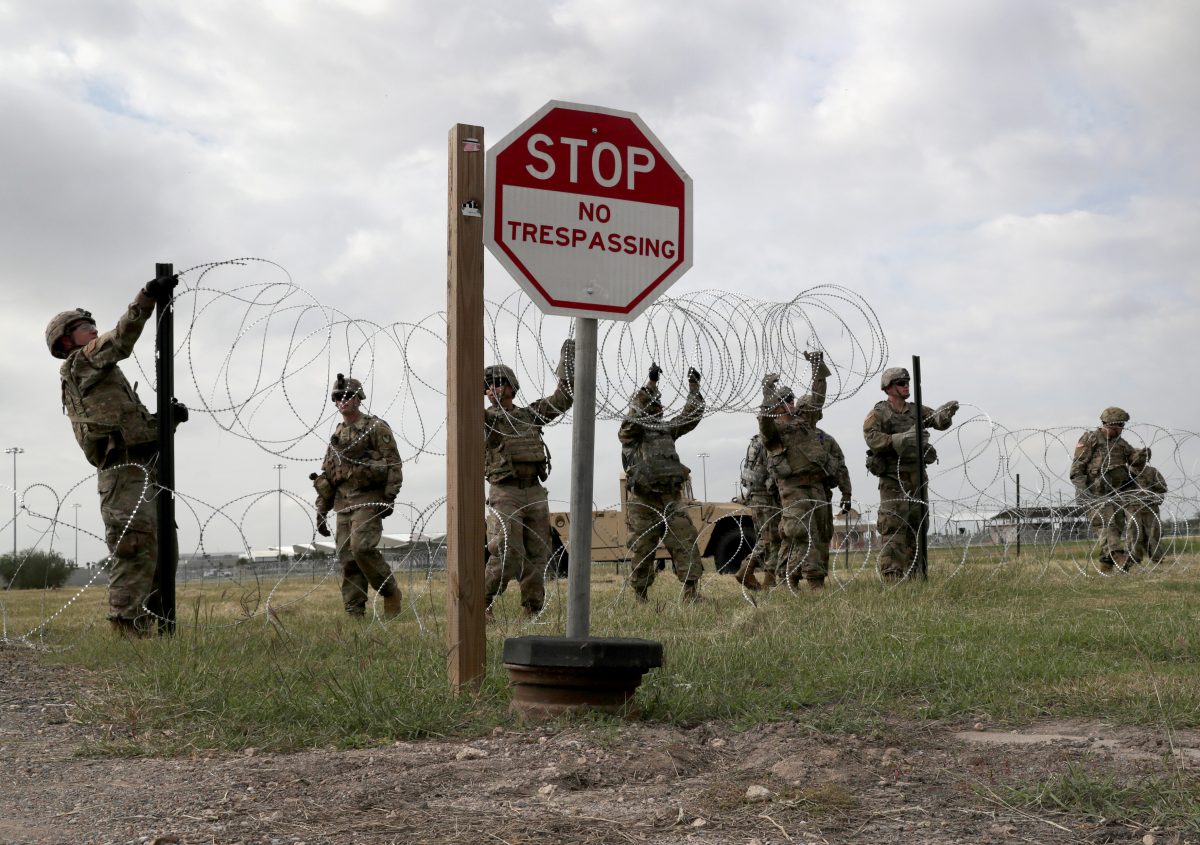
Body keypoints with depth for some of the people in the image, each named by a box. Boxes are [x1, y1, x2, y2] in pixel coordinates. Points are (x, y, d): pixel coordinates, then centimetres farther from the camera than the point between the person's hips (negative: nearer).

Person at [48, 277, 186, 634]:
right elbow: (119, 340, -17)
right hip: (124, 471, -10)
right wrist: (147, 297, -22)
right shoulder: (78, 365, 1)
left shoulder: (99, 375, 29)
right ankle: (124, 628, -17)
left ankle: (142, 627, 14)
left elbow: (137, 422, 25)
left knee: (161, 548, 11)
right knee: (135, 553, -16)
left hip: (143, 473, 10)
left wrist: (166, 417, 7)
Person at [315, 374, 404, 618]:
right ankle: (354, 614, 4)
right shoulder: (337, 435, 18)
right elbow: (326, 476, 20)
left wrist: (389, 498, -17)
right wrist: (321, 511, 15)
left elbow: (393, 463, -8)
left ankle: (391, 593, -3)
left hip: (369, 500, -7)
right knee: (347, 559, 1)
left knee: (362, 547, -21)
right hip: (343, 503, 7)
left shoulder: (376, 427, -2)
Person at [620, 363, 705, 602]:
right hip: (642, 502, -5)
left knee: (686, 544, -6)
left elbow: (691, 415, 20)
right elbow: (636, 410, -15)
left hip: (671, 499, 5)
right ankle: (640, 599, 10)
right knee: (641, 551, 1)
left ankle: (692, 593, -6)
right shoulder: (629, 434, 2)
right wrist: (651, 383, -22)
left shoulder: (666, 430, 20)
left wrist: (694, 386, 10)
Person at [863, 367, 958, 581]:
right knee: (893, 529, -9)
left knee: (917, 525, 9)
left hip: (917, 478, 6)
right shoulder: (878, 413, -3)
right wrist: (900, 439, -31)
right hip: (893, 479, -6)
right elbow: (872, 438, -19)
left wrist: (945, 414, -18)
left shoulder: (916, 411, 15)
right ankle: (891, 576, -10)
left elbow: (938, 422, 6)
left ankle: (915, 575, 16)